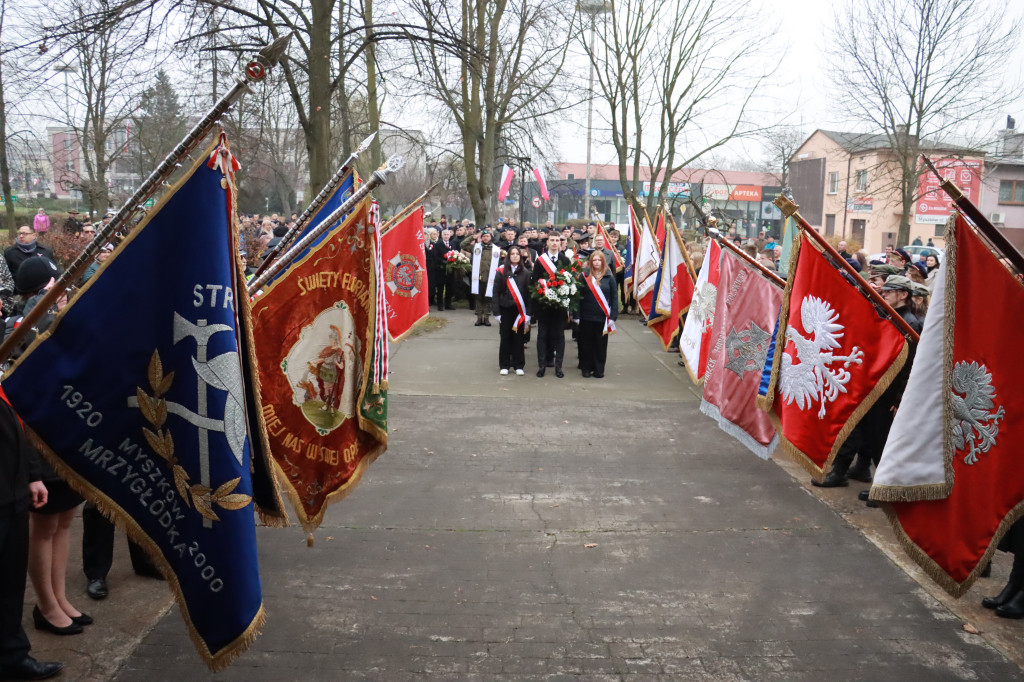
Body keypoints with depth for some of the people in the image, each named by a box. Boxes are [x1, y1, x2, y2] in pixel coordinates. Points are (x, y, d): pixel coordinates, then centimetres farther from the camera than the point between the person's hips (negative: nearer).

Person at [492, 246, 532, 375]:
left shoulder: (526, 273, 2)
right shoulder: (501, 273, 1)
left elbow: (529, 293, 1)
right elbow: (496, 293, 1)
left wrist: (528, 313, -5)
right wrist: (496, 312, -5)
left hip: (520, 310, 0)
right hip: (505, 310, 0)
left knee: (519, 338, 5)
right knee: (505, 338, 6)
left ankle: (518, 366, 15)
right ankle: (504, 365, 16)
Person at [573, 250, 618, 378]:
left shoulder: (609, 277, 3)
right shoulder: (585, 276, 0)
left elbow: (614, 298, 3)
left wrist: (613, 316, -3)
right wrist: (576, 315, -4)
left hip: (602, 317, 0)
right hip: (586, 317, 0)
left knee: (601, 344, 6)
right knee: (586, 343, 6)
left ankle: (599, 370, 17)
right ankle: (586, 369, 19)